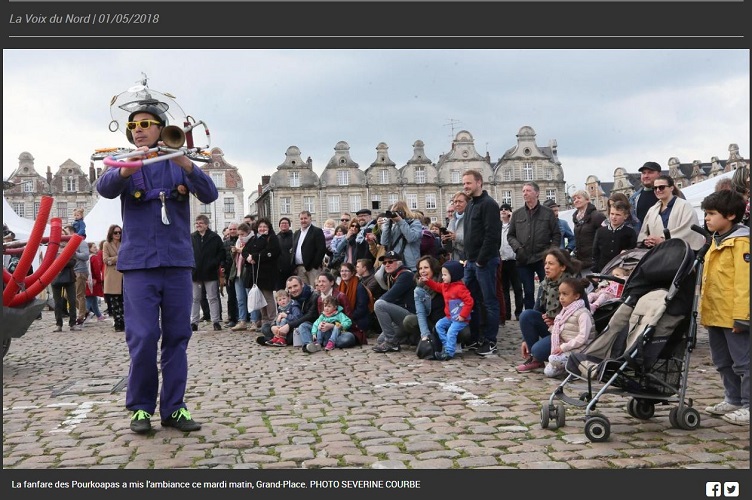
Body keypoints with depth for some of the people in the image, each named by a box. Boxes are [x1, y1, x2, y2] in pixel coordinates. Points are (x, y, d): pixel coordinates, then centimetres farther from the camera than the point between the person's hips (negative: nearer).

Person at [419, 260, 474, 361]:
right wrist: (427, 281, 13)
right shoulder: (445, 285, 7)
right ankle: (446, 345, 7)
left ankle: (449, 352, -13)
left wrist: (463, 315, -24)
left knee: (451, 332, -19)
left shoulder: (460, 288, -22)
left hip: (460, 318, -9)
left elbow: (469, 302, -24)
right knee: (439, 325, 3)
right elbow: (437, 287, 26)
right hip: (450, 317, 9)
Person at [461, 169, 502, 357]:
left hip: (484, 262, -9)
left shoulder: (488, 204, -11)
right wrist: (467, 258, 13)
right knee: (471, 301, 12)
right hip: (471, 262, 9)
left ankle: (490, 341, 4)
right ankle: (475, 338, 21)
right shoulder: (470, 205, 18)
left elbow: (491, 235, -19)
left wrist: (481, 261, -18)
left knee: (489, 302, -1)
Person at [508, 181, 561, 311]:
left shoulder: (548, 213, 4)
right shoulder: (517, 214, 10)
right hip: (524, 261, 2)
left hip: (543, 260, -2)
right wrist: (518, 248, -6)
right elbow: (510, 235, 12)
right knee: (528, 293, 8)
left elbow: (557, 235, 4)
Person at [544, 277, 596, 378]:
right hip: (566, 348, 8)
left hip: (579, 349, -8)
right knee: (548, 371, -6)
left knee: (553, 359, -29)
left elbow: (583, 337, -21)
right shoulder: (564, 312, 14)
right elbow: (558, 331, 23)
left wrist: (563, 347, -21)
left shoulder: (583, 313, -13)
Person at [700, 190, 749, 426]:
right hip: (714, 314, 9)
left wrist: (741, 315, -22)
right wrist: (704, 310, 18)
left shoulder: (740, 241, -13)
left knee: (742, 362, -1)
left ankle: (748, 405, 7)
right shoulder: (716, 241, 15)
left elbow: (744, 280, -19)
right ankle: (733, 400, 30)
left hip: (732, 315, -9)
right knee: (723, 361, 18)